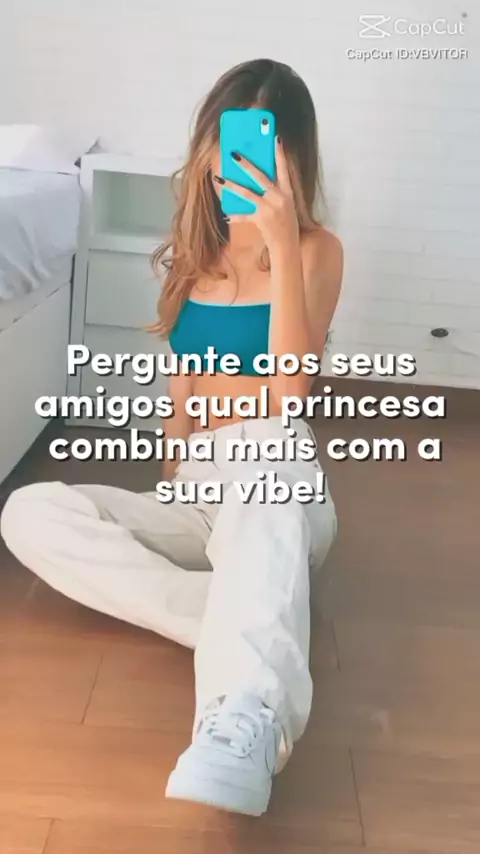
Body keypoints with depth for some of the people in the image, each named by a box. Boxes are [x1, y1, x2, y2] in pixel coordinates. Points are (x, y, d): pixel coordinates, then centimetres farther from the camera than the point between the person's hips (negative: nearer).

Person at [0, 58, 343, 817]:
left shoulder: (316, 249, -4)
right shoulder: (192, 248, 11)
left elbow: (291, 390, -19)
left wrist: (281, 242, -23)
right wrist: (173, 473, 3)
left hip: (280, 492, -5)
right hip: (198, 496, 5)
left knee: (268, 448, -41)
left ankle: (245, 718, -62)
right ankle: (264, 645, -30)